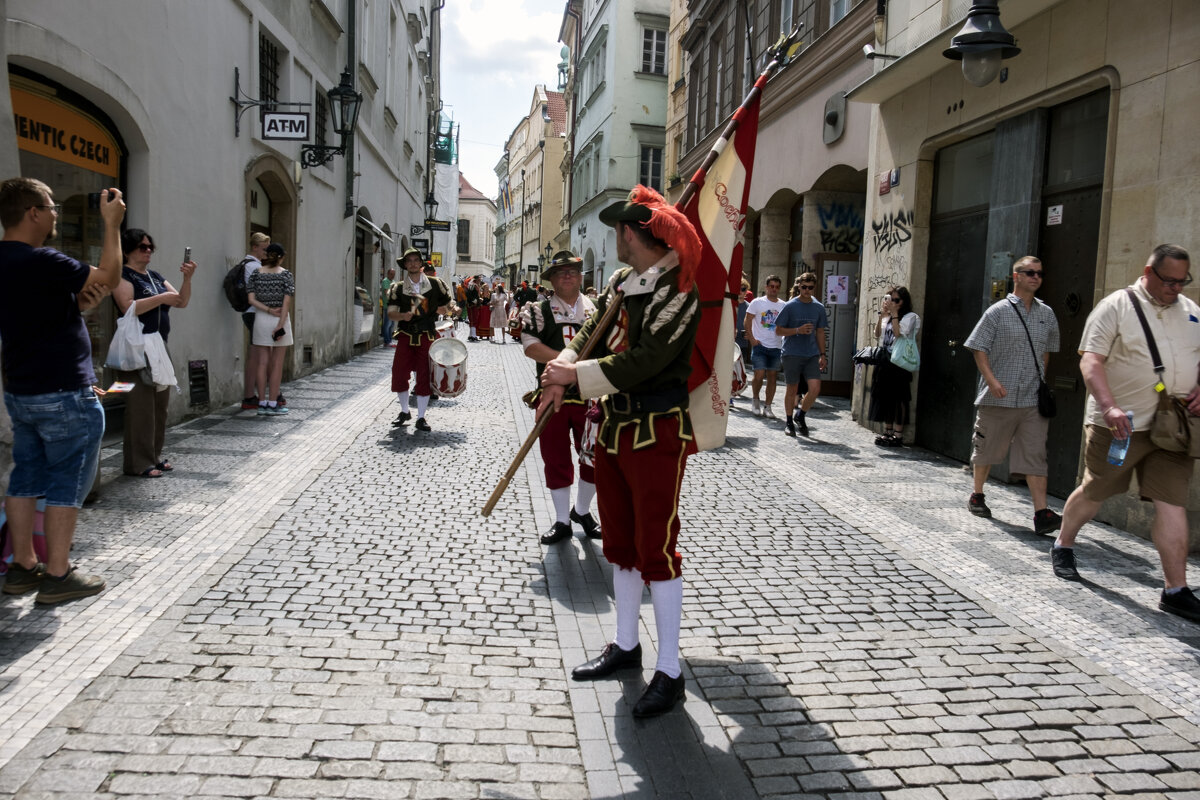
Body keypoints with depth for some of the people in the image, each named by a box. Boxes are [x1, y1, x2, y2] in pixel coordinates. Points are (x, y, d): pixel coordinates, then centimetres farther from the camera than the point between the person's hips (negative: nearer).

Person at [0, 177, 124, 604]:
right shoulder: (40, 262, -20)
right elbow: (109, 277, -13)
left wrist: (80, 301, 1)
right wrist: (112, 224, -5)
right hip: (64, 394, -9)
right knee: (66, 482, 0)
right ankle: (57, 575, 5)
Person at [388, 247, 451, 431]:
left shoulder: (435, 284, 2)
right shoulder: (398, 287, 3)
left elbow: (447, 304, 15)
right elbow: (391, 312, -3)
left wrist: (438, 310, -1)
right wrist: (403, 316, -22)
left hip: (427, 336, -1)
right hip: (406, 335, 1)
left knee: (424, 376, 0)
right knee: (399, 374, 0)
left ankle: (421, 418, 11)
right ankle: (404, 412, 22)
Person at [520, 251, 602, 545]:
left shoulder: (597, 309, 8)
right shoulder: (538, 310, 2)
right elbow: (530, 346, -11)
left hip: (589, 396, 2)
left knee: (594, 456, 5)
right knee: (556, 459, 6)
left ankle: (582, 510, 29)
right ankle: (562, 521, 20)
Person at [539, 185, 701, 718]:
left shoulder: (679, 290, -15)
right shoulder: (620, 282, 10)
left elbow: (646, 359, -24)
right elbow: (592, 334, 5)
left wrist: (576, 374, -19)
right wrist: (563, 373, -14)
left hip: (658, 434, -8)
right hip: (613, 428, 8)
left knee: (657, 550, -3)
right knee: (620, 545, 17)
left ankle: (669, 673, 11)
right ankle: (626, 645, 34)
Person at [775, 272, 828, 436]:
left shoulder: (819, 307, 8)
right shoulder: (790, 306, -4)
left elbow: (820, 332, 15)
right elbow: (778, 330, -3)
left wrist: (822, 355, 12)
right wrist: (798, 330, -17)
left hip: (812, 355, 3)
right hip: (792, 354, -3)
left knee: (815, 388, -9)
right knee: (792, 390, 5)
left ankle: (801, 415, 15)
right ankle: (790, 422, 22)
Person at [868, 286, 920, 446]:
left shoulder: (910, 317, -4)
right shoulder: (888, 316, 16)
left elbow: (900, 334, -17)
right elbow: (877, 335, 7)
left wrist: (894, 314, -13)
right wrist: (882, 314, 0)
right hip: (884, 361, 7)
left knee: (898, 398, -5)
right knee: (884, 397, 10)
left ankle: (898, 435, -2)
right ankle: (887, 432, 20)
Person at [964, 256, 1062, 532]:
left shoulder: (1047, 314, 11)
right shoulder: (998, 311, -2)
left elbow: (1047, 351, 23)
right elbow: (979, 348, -5)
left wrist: (1041, 381, 18)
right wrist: (991, 380, -17)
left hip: (1033, 399, 3)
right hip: (998, 397, -3)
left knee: (1035, 453, -4)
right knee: (986, 449, 10)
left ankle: (1041, 512, -7)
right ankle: (976, 496, 29)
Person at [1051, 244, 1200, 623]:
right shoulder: (1116, 307, -6)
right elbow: (1091, 360, -16)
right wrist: (1110, 407, -29)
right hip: (1119, 426, -4)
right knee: (1094, 492, 10)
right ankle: (1063, 547, 34)